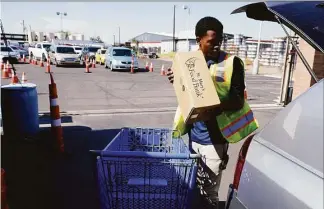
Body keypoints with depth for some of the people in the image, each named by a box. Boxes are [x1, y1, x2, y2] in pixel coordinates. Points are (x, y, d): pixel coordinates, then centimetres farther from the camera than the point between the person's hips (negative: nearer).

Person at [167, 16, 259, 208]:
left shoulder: (232, 63, -7)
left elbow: (238, 100, -8)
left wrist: (218, 107, -29)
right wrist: (176, 81, -7)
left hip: (214, 138, -4)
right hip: (192, 133, 4)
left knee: (209, 192, 7)